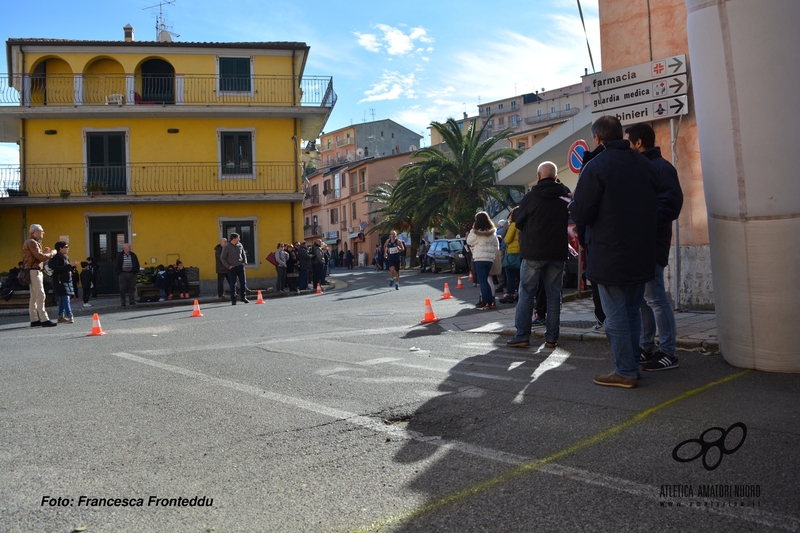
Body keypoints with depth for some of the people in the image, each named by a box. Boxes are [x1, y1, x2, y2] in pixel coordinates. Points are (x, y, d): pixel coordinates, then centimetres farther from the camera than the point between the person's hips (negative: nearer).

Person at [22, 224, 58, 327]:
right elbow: (41, 257, -20)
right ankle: (44, 320, -16)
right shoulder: (32, 242, -12)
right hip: (34, 271, -11)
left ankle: (34, 320, 15)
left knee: (34, 296, 11)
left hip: (36, 271, 11)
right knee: (40, 295, -13)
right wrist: (52, 253, -7)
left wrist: (43, 252, 6)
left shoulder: (34, 242, 20)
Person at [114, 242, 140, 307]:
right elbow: (116, 265, 3)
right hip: (123, 274, -2)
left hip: (132, 274, 2)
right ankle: (123, 303, 7)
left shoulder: (133, 255, 10)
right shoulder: (119, 255, 2)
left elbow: (137, 264, 15)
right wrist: (118, 272, -4)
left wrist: (135, 271, 5)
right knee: (122, 289, 2)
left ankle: (132, 301, 7)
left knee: (132, 288, 2)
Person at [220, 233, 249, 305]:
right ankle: (233, 300, 7)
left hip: (240, 266, 4)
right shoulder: (227, 247, -7)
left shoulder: (240, 245, 6)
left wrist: (244, 262, 5)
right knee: (233, 284, 1)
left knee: (243, 283, 4)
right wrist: (228, 266, -9)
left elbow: (244, 254, 19)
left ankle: (243, 297, 16)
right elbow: (222, 258, -3)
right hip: (232, 268, -4)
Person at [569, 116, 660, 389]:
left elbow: (580, 214, -16)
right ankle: (632, 365, 23)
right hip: (642, 254, 7)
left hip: (610, 257, -7)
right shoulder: (645, 164, 8)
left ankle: (625, 372, 6)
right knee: (632, 313, 16)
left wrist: (573, 204, 5)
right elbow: (656, 207, 13)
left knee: (615, 316, 1)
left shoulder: (596, 166, -13)